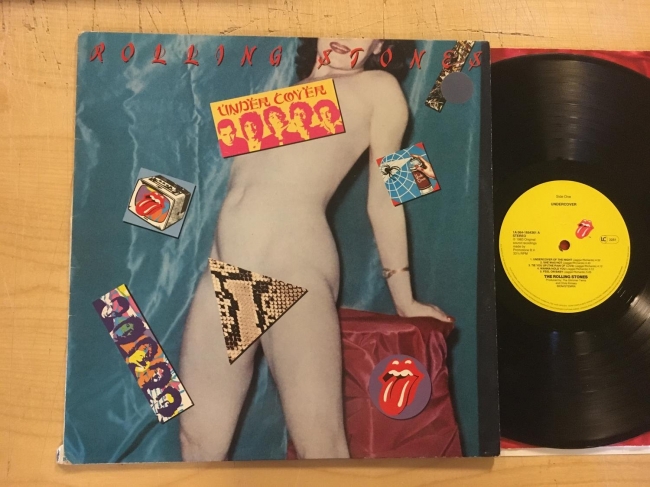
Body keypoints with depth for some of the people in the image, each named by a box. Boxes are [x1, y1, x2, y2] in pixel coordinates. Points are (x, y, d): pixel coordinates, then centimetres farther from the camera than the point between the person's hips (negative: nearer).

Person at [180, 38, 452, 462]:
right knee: (199, 441, 6)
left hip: (294, 264, -5)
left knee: (319, 445, -11)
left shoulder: (379, 88, 12)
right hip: (225, 268, 6)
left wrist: (404, 299, 10)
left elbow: (384, 199, 10)